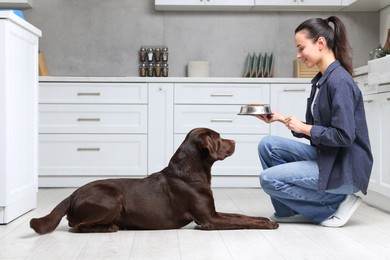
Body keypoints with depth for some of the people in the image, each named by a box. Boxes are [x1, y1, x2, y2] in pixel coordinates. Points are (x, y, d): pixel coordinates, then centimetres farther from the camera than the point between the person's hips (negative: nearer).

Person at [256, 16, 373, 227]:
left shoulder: (339, 81, -20)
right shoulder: (320, 80, 8)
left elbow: (344, 136, -25)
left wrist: (304, 128, -14)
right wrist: (281, 119, 6)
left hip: (344, 169, -9)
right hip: (324, 157, 9)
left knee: (268, 179, -11)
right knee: (268, 145, 1)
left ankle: (336, 204, -1)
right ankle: (288, 210, 11)